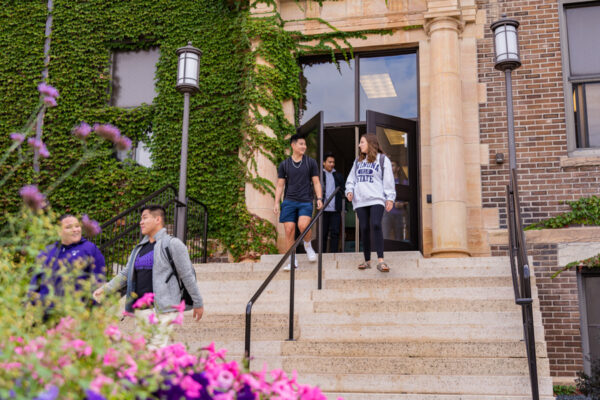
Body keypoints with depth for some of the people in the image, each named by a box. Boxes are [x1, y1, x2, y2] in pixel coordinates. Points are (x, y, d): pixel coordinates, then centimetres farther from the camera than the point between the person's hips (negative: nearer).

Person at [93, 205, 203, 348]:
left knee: (154, 350, -12)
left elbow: (187, 275, -3)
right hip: (141, 309, 8)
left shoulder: (172, 244, -4)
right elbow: (125, 274, 18)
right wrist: (105, 289, 6)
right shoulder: (140, 248, 18)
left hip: (162, 310, -7)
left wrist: (198, 303, -1)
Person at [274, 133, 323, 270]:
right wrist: (276, 203, 1)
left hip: (306, 201, -1)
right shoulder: (284, 165, 8)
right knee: (289, 230, -5)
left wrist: (319, 198, -5)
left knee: (303, 225, -24)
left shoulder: (311, 162, 8)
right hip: (289, 201, 1)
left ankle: (308, 245, 6)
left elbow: (316, 182, 8)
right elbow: (280, 185, 10)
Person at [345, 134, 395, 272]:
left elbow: (388, 180, 1)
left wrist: (390, 198, -6)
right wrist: (349, 190, 3)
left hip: (376, 199, -5)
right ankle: (367, 261, 9)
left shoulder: (382, 160, 6)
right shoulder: (358, 161, 21)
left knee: (376, 225, -21)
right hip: (360, 200, 5)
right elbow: (351, 178, 22)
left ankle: (380, 261, -24)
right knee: (364, 229, 1)